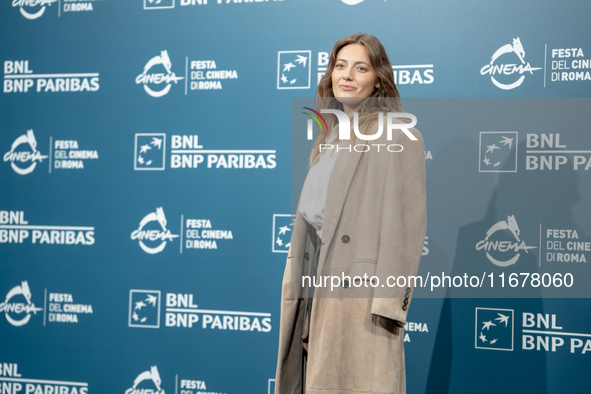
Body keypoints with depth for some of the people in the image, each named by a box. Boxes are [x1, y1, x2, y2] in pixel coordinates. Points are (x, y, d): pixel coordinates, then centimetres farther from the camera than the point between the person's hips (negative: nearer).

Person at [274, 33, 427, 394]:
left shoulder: (398, 137, -5)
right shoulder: (331, 137, 20)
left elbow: (407, 223, -12)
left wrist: (389, 300, -20)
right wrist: (303, 309, 15)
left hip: (362, 289, -7)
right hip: (320, 289, 7)